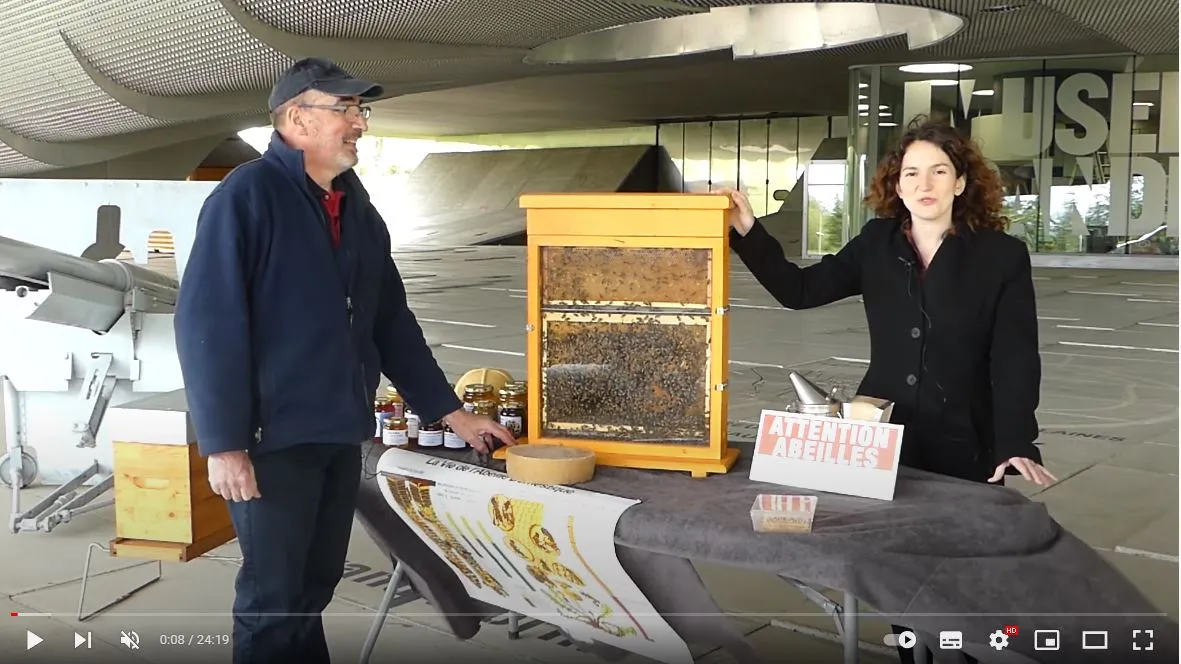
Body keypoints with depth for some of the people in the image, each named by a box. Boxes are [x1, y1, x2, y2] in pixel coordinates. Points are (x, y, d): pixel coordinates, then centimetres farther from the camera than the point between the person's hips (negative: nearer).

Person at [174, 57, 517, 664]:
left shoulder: (358, 209, 11)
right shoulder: (246, 196, -11)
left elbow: (391, 321, 15)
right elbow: (206, 323, -16)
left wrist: (452, 412, 13)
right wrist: (224, 444, -19)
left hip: (340, 433, 7)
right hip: (272, 436, -7)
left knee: (315, 585, 17)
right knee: (273, 597, 3)